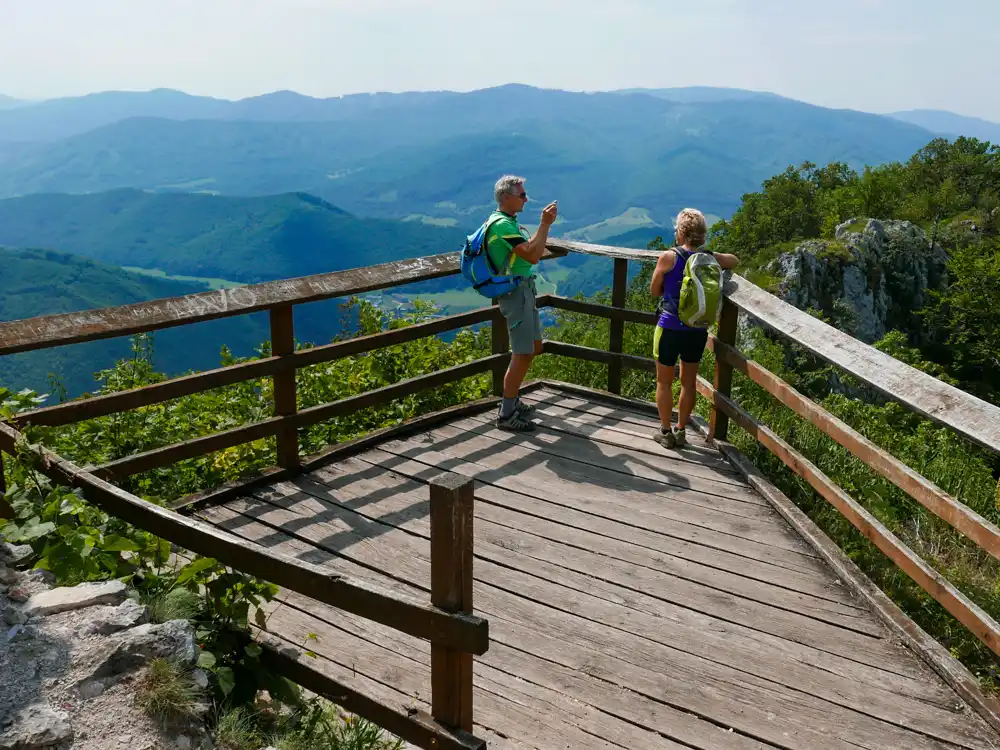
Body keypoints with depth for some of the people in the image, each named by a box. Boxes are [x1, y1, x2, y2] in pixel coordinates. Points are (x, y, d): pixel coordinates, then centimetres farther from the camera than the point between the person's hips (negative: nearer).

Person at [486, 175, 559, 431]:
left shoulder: (507, 222, 14)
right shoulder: (502, 224, -19)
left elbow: (530, 247, 21)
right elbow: (533, 255, -24)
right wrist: (545, 224, -19)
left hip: (524, 290, 11)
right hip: (515, 292, -11)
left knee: (534, 348, 18)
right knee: (523, 354, -9)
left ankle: (512, 400, 29)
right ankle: (506, 415, -2)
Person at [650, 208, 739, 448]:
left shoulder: (669, 257, -13)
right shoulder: (711, 258, -3)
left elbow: (654, 291, -2)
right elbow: (735, 261, 20)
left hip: (670, 328, -3)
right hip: (698, 331, 4)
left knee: (664, 382, 12)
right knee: (688, 382, 18)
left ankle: (665, 432, 20)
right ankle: (681, 431, 27)